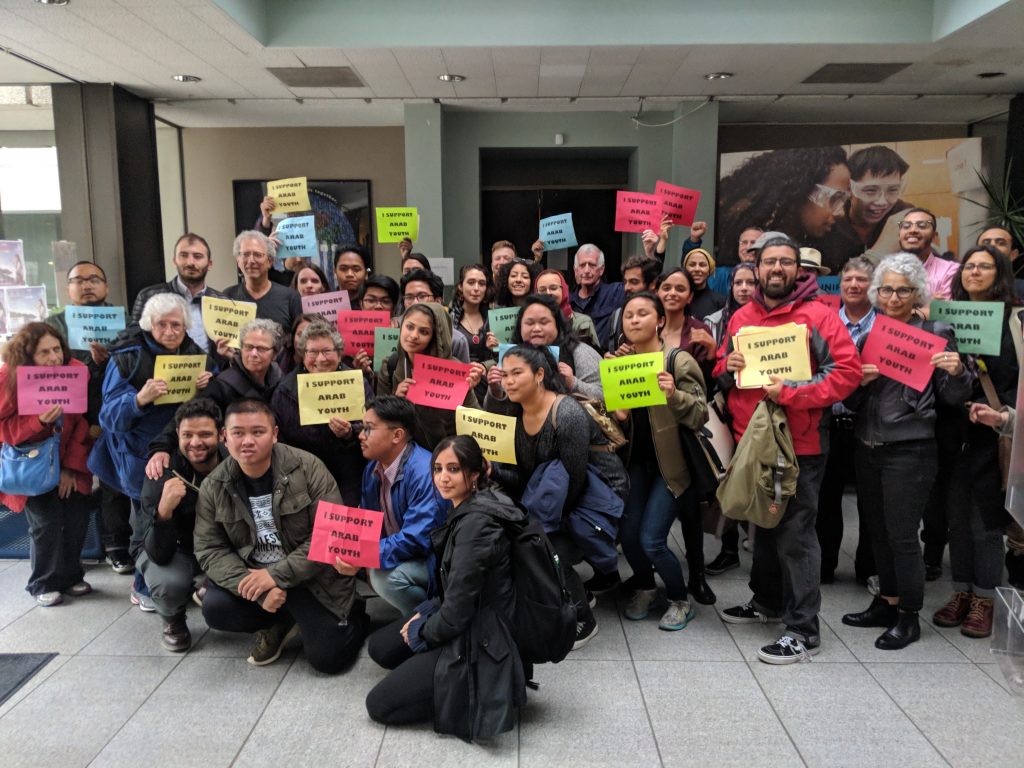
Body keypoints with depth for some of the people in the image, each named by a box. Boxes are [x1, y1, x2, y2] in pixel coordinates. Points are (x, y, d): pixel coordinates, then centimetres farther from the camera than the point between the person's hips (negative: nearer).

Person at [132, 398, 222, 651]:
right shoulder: (163, 475, -27)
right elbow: (159, 554, -31)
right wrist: (163, 510, -48)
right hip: (165, 548, -2)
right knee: (170, 584, -34)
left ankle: (205, 586, 11)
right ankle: (173, 621, 3)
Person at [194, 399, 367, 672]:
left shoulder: (307, 467, -16)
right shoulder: (213, 487, -4)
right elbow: (209, 549, -7)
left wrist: (277, 575, -23)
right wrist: (257, 589, -22)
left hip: (312, 577, -4)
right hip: (255, 576, 4)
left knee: (328, 658, -13)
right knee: (215, 608, -22)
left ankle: (354, 617, 22)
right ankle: (283, 622, 7)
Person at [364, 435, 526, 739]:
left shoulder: (476, 523, -27)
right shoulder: (467, 510, 3)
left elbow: (457, 612, -24)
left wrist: (421, 631, -6)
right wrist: (427, 612, 4)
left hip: (478, 642, -10)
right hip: (468, 624, 10)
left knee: (379, 704, -1)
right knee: (379, 647, 20)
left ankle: (478, 690, 0)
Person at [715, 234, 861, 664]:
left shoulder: (818, 315, -8)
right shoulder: (741, 318, 9)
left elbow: (848, 370, -15)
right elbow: (721, 370, 19)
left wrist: (792, 393, -22)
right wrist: (726, 368, -5)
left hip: (799, 444, -6)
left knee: (795, 534, -3)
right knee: (763, 525, 20)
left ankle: (803, 629, 8)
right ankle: (767, 601, 38)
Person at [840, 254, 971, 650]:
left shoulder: (937, 333, -3)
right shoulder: (869, 334, 9)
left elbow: (953, 397, -3)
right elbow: (851, 401, 9)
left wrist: (957, 372, -22)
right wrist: (859, 382, -12)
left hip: (909, 451, -5)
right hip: (868, 448, 5)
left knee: (902, 535, 0)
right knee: (878, 531, 15)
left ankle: (908, 617, 16)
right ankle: (886, 603, 30)